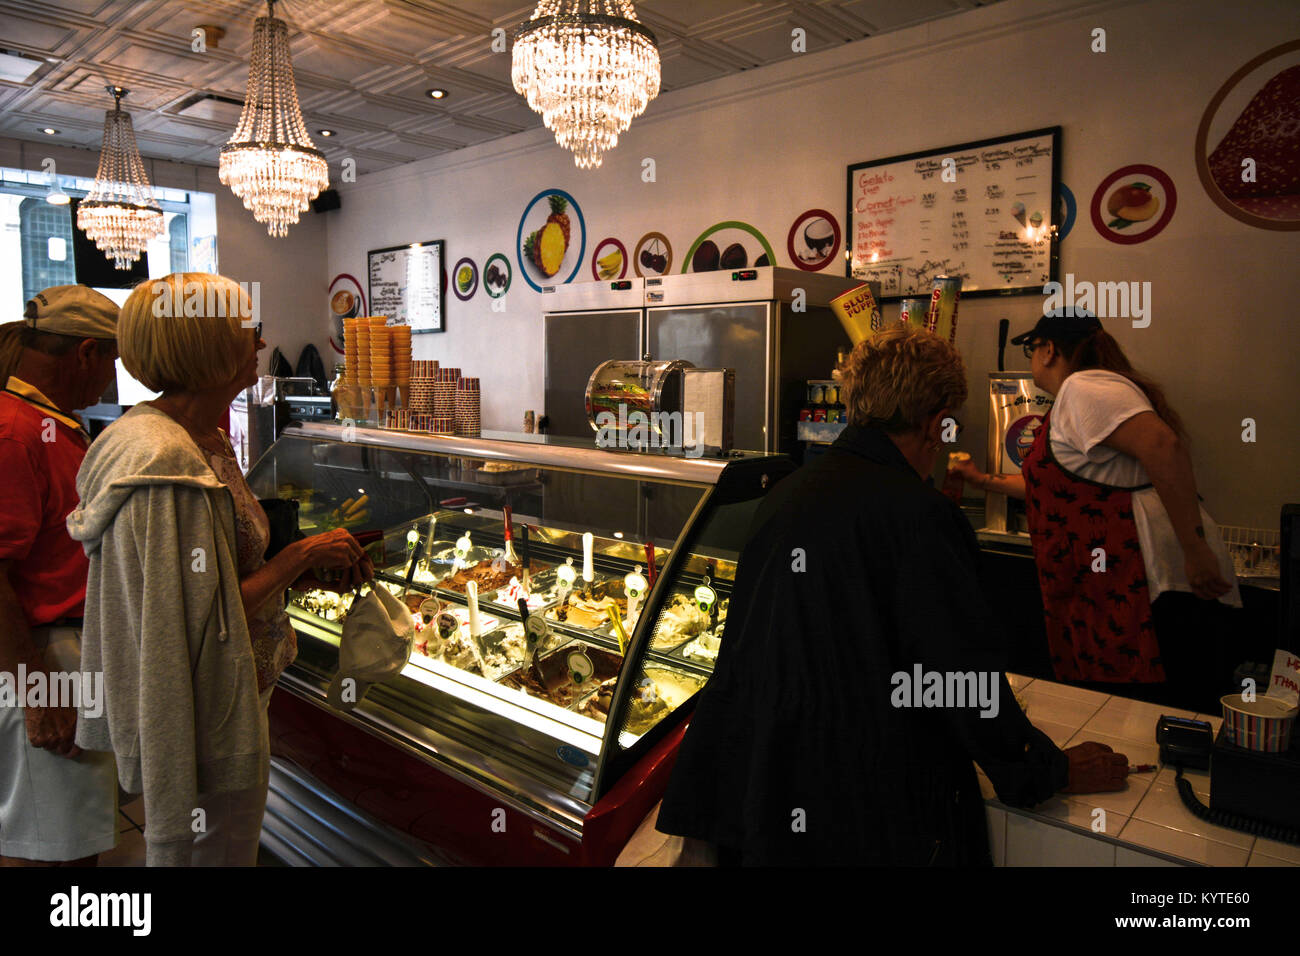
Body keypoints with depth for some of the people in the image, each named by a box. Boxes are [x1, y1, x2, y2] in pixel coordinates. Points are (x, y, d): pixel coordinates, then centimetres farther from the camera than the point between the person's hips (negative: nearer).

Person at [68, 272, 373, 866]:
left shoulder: (202, 440, 5)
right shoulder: (163, 465, -26)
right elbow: (200, 624, -25)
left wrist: (314, 560, 1)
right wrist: (298, 559, -18)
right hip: (199, 723, -10)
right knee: (215, 850, 10)